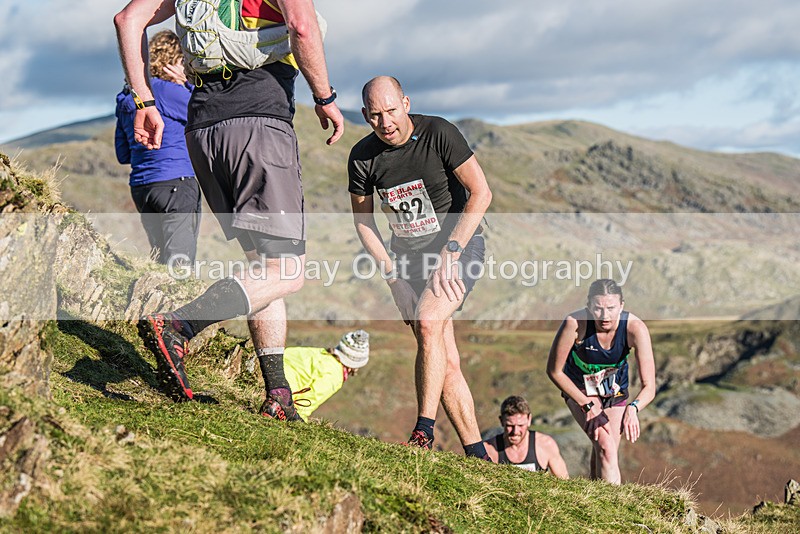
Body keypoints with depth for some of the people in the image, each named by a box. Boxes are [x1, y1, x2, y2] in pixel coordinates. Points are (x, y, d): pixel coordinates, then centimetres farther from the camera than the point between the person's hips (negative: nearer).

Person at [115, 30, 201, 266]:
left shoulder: (126, 99, 15)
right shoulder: (168, 91, -10)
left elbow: (123, 154, 20)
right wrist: (187, 85, 0)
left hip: (141, 187, 8)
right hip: (176, 181, -8)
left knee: (161, 261, 11)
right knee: (180, 261, -9)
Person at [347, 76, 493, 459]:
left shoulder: (438, 134, -16)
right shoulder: (363, 157, -5)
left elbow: (480, 193, -15)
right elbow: (362, 218, 7)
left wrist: (450, 252, -20)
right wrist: (392, 274, -2)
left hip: (458, 243, -4)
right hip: (408, 256, 4)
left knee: (428, 323, -28)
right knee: (445, 360, 0)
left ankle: (424, 430, -22)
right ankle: (477, 454, 5)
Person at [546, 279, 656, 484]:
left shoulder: (635, 328, -31)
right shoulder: (575, 323, -34)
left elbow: (649, 387, -32)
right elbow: (554, 371, -21)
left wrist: (633, 408, -53)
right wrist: (588, 406, -22)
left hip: (614, 389, 2)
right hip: (579, 388, -2)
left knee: (608, 455, 6)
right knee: (605, 447, -22)